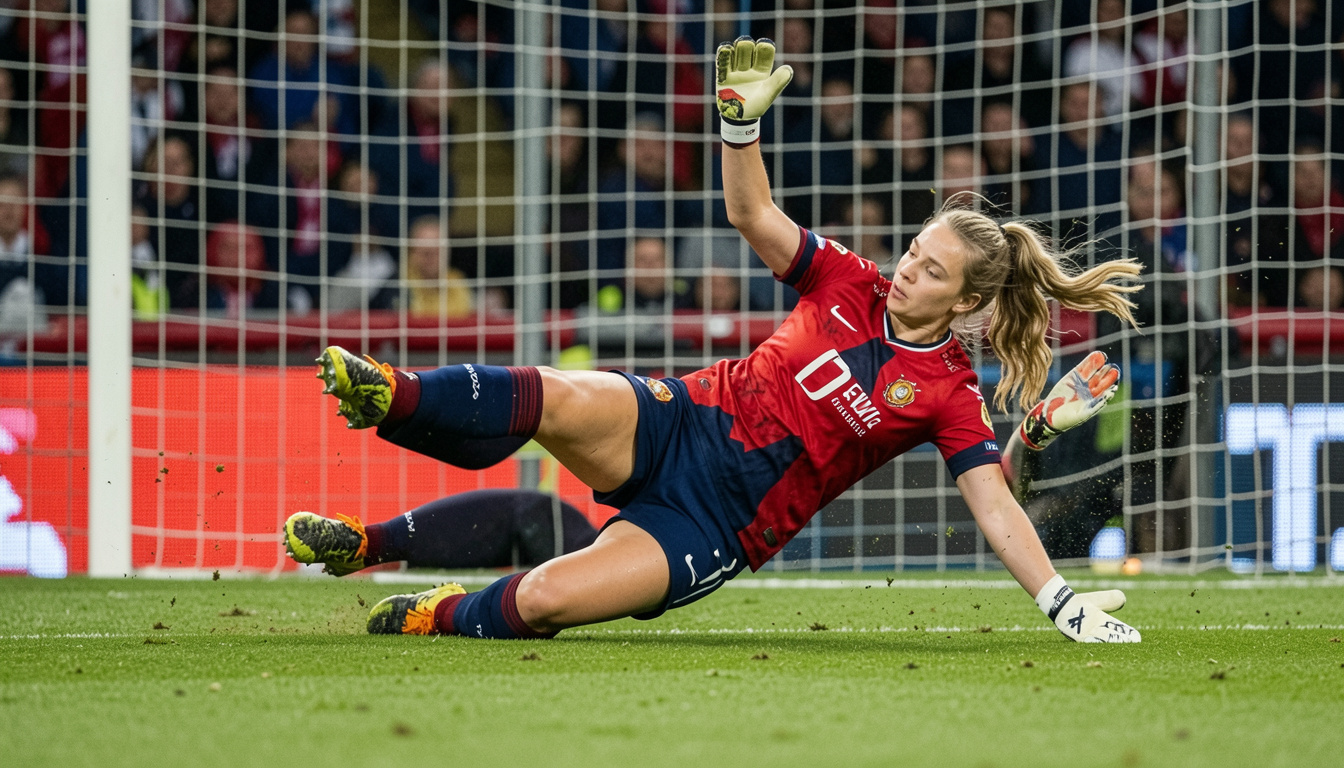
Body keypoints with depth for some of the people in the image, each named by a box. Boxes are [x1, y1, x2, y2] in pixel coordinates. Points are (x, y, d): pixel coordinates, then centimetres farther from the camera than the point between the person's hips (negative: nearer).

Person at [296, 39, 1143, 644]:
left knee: (539, 602, -22)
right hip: (680, 424, 3)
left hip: (722, 527, -3)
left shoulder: (950, 396, -6)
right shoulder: (849, 284, 4)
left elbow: (996, 509, -10)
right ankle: (387, 397, -33)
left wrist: (1065, 605, -21)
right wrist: (741, 117, -16)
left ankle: (434, 618, 4)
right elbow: (754, 215, 1)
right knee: (557, 400, -33)